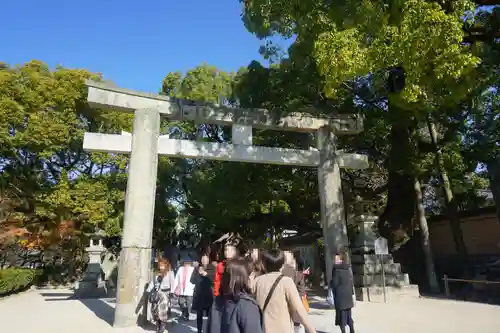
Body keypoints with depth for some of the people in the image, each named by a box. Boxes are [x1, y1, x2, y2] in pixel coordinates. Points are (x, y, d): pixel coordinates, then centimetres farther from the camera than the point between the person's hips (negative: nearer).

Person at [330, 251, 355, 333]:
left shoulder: (336, 270, -15)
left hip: (340, 297, -7)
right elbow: (352, 282, 10)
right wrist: (350, 292, 17)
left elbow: (334, 283, -15)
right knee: (349, 316, 17)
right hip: (348, 296, 7)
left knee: (342, 317, 3)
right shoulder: (348, 269, 6)